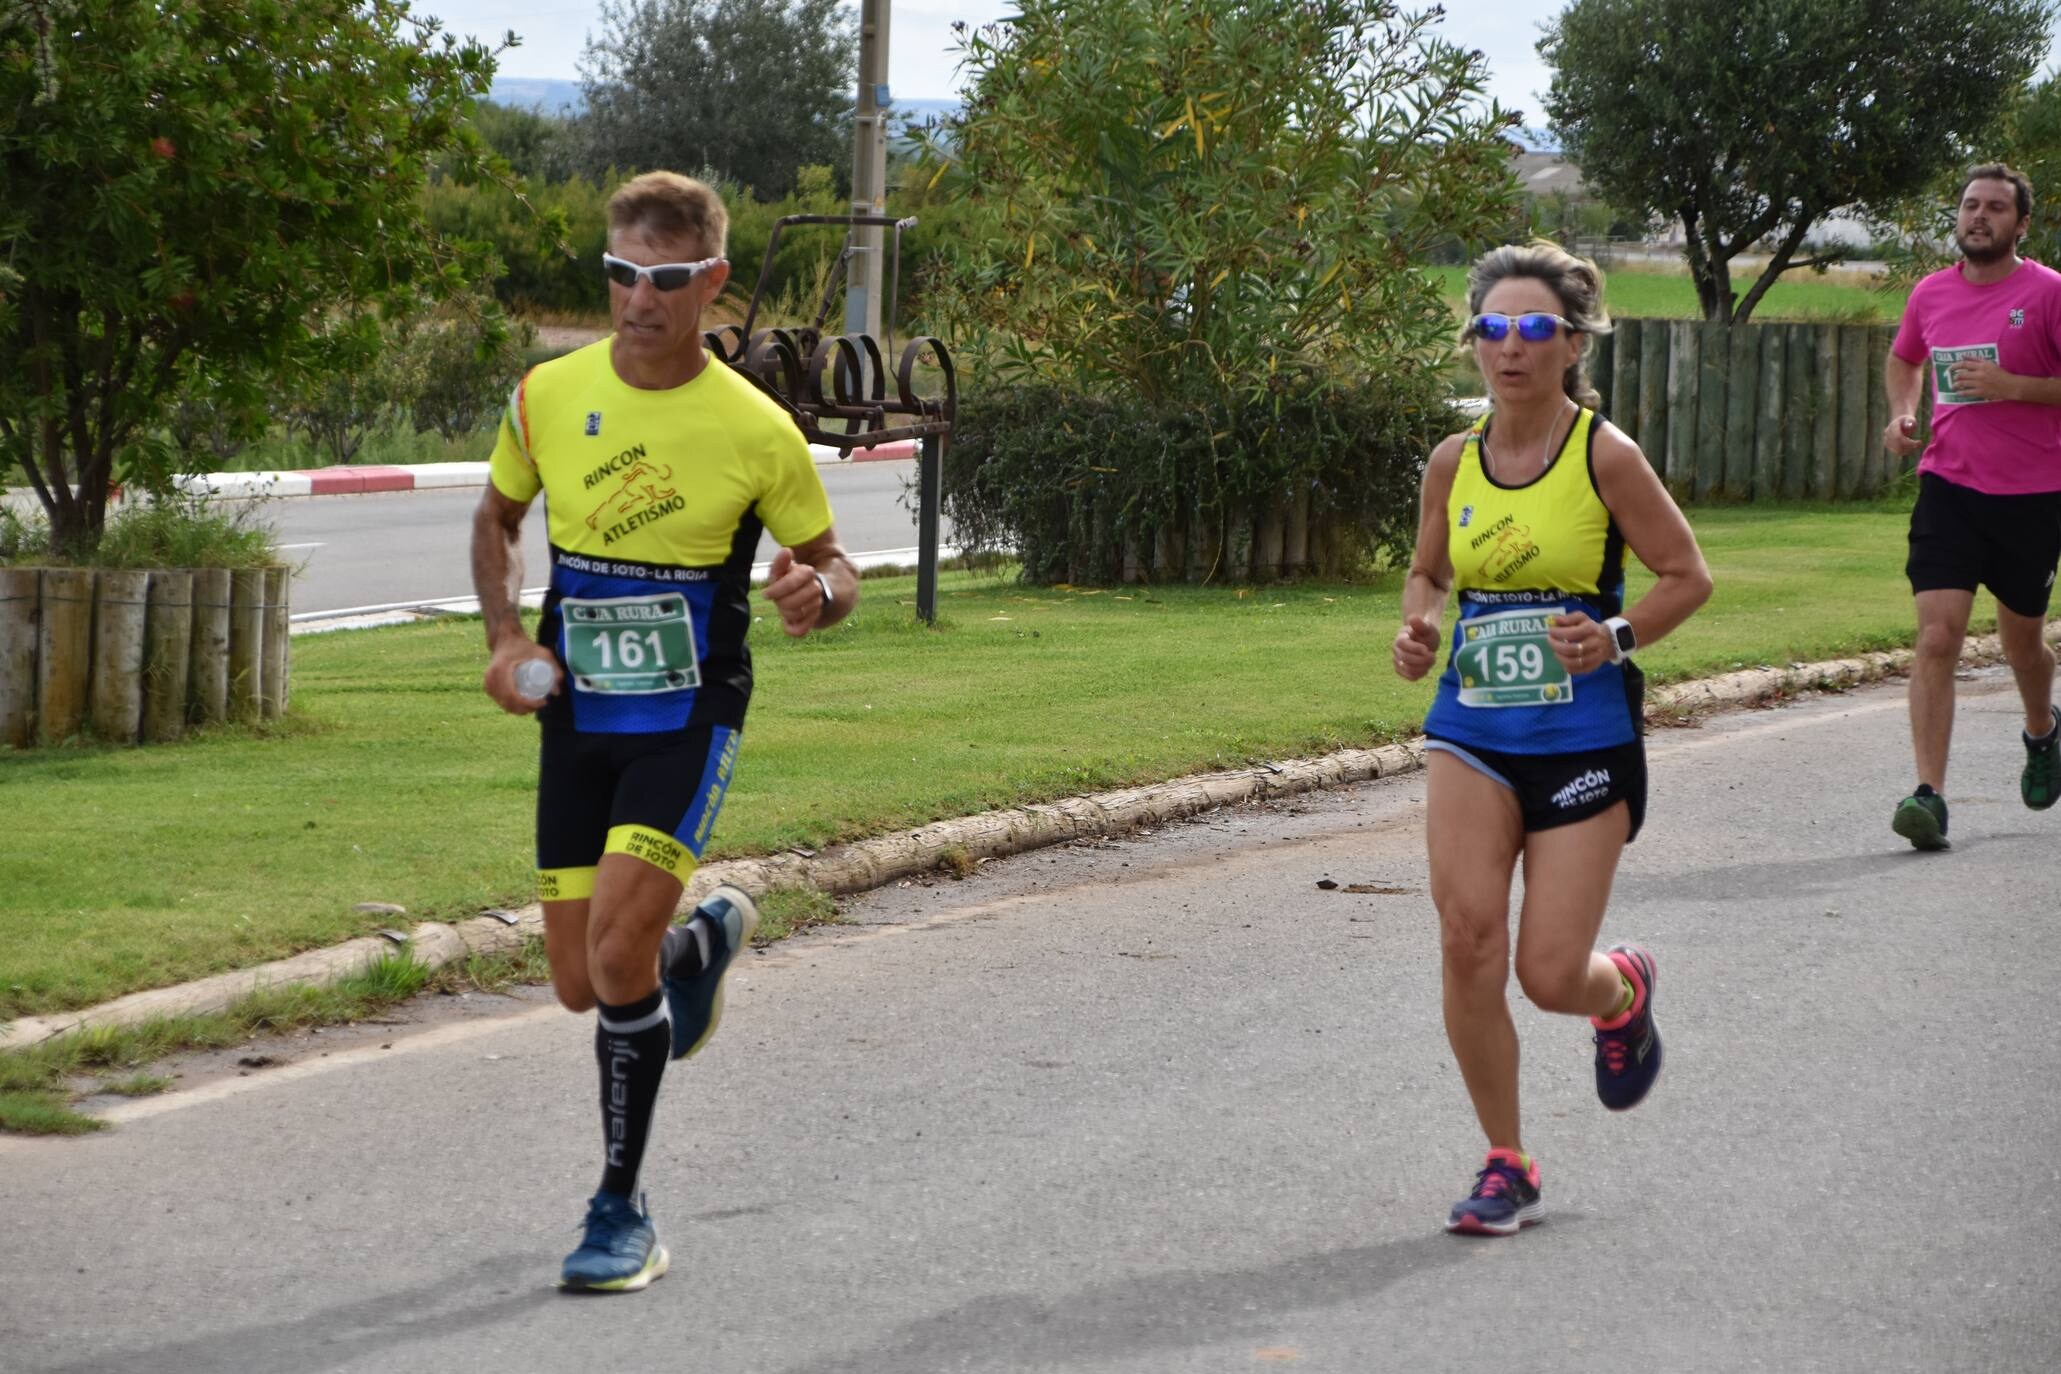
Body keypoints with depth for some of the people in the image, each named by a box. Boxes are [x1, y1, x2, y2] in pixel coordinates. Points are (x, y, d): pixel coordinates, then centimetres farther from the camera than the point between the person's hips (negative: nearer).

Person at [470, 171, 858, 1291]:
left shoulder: (756, 431, -11)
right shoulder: (547, 396, -3)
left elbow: (831, 564, 2)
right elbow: (499, 517, 16)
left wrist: (817, 592, -23)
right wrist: (505, 633, -1)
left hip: (691, 717, -4)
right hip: (577, 715, 4)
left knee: (617, 954, -21)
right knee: (580, 986, 8)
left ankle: (622, 1212, -4)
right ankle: (708, 938, 45)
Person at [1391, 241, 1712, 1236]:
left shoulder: (1605, 456, -8)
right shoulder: (1454, 463, 3)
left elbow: (1687, 577, -2)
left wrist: (1617, 637, -19)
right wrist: (1417, 627, 0)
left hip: (1584, 737, -3)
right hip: (1472, 731, 3)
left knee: (1550, 976, -5)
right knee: (1468, 936, -15)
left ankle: (1623, 990, 36)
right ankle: (1506, 1166, 2)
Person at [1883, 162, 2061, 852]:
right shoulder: (1931, 293, 6)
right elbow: (1903, 360, 26)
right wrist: (1902, 412, 7)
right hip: (1949, 489, 2)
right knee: (1937, 639, -13)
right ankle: (1930, 796, -17)